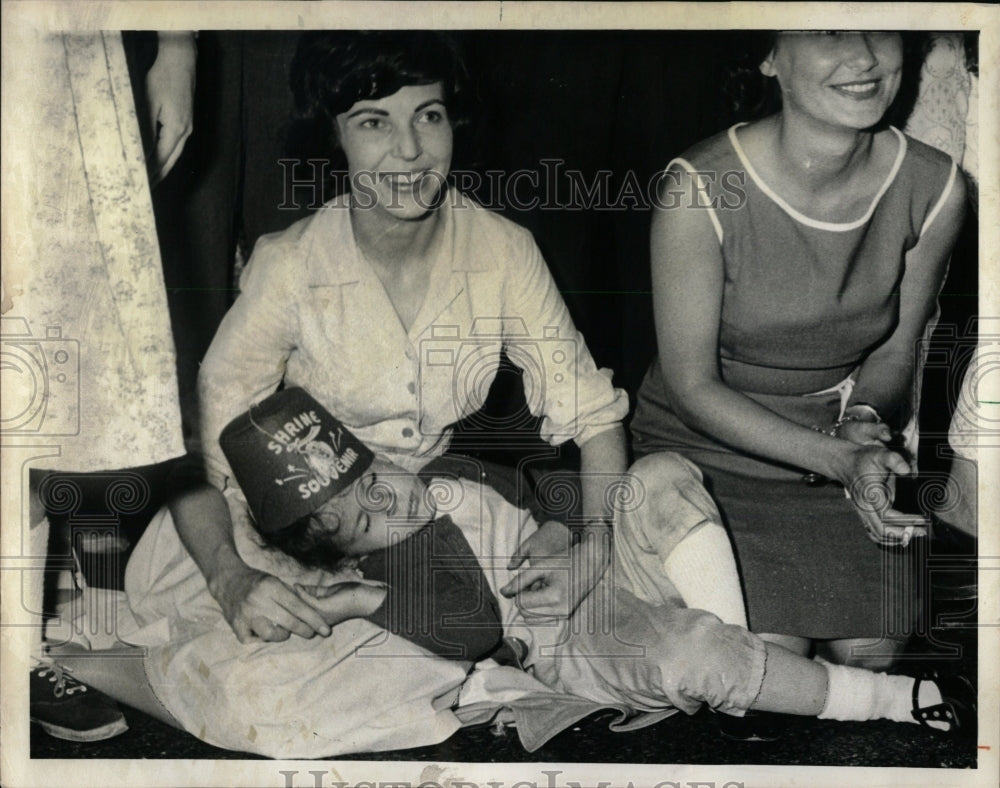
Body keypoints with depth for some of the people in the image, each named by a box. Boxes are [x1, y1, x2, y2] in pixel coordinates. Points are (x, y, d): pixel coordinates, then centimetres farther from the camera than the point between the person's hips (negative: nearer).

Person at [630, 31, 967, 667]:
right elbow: (692, 384, -17)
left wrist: (864, 423, -18)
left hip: (845, 450, 4)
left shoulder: (934, 187, -11)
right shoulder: (702, 188, -23)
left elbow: (894, 353, 4)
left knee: (872, 664, -4)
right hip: (709, 453, -3)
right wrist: (838, 460, -26)